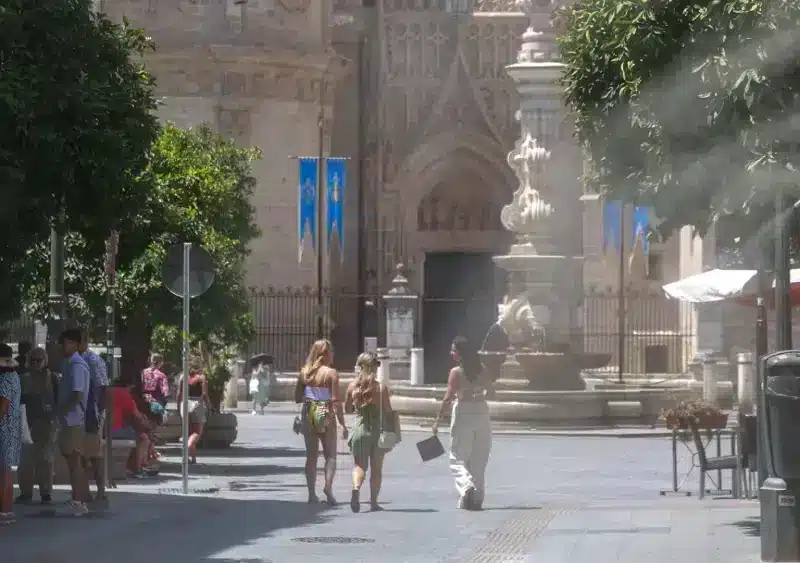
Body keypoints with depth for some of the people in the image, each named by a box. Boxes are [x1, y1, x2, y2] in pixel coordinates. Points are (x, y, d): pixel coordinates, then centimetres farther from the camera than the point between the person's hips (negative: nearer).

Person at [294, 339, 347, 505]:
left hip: (308, 415, 4)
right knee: (330, 454, 5)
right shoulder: (331, 373, -10)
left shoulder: (304, 372, 3)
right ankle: (328, 485, -17)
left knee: (311, 455, 12)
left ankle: (311, 493, 9)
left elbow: (297, 398, 6)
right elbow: (336, 401, -12)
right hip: (326, 415, -4)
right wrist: (343, 424, -8)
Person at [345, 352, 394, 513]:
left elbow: (347, 409, 9)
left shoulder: (353, 386, -3)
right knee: (376, 468, 12)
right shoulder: (381, 388, -10)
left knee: (359, 465, 7)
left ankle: (356, 488, -23)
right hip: (378, 430, -1)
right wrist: (391, 431, 6)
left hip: (359, 428, 1)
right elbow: (388, 412, -7)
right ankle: (374, 501, 16)